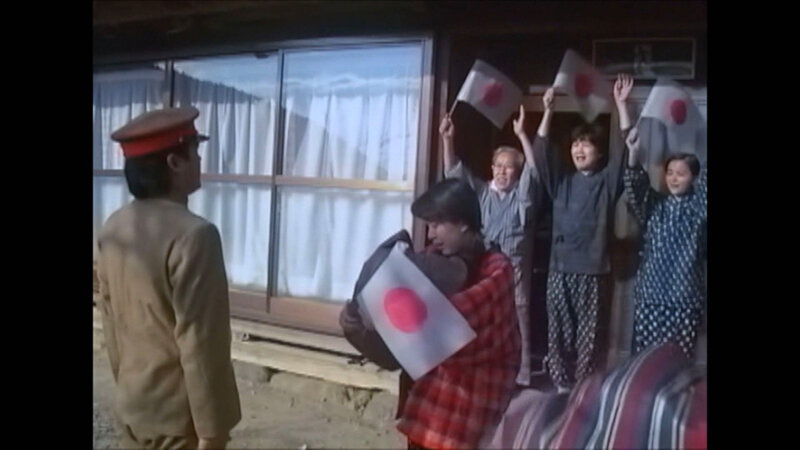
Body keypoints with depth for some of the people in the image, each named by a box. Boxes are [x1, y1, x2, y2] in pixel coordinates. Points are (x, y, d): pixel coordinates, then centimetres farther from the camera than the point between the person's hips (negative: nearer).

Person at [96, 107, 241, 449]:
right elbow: (199, 341, -24)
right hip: (180, 414, -8)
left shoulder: (113, 230, 1)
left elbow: (110, 320, 10)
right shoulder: (193, 235, -24)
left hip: (132, 403, 8)